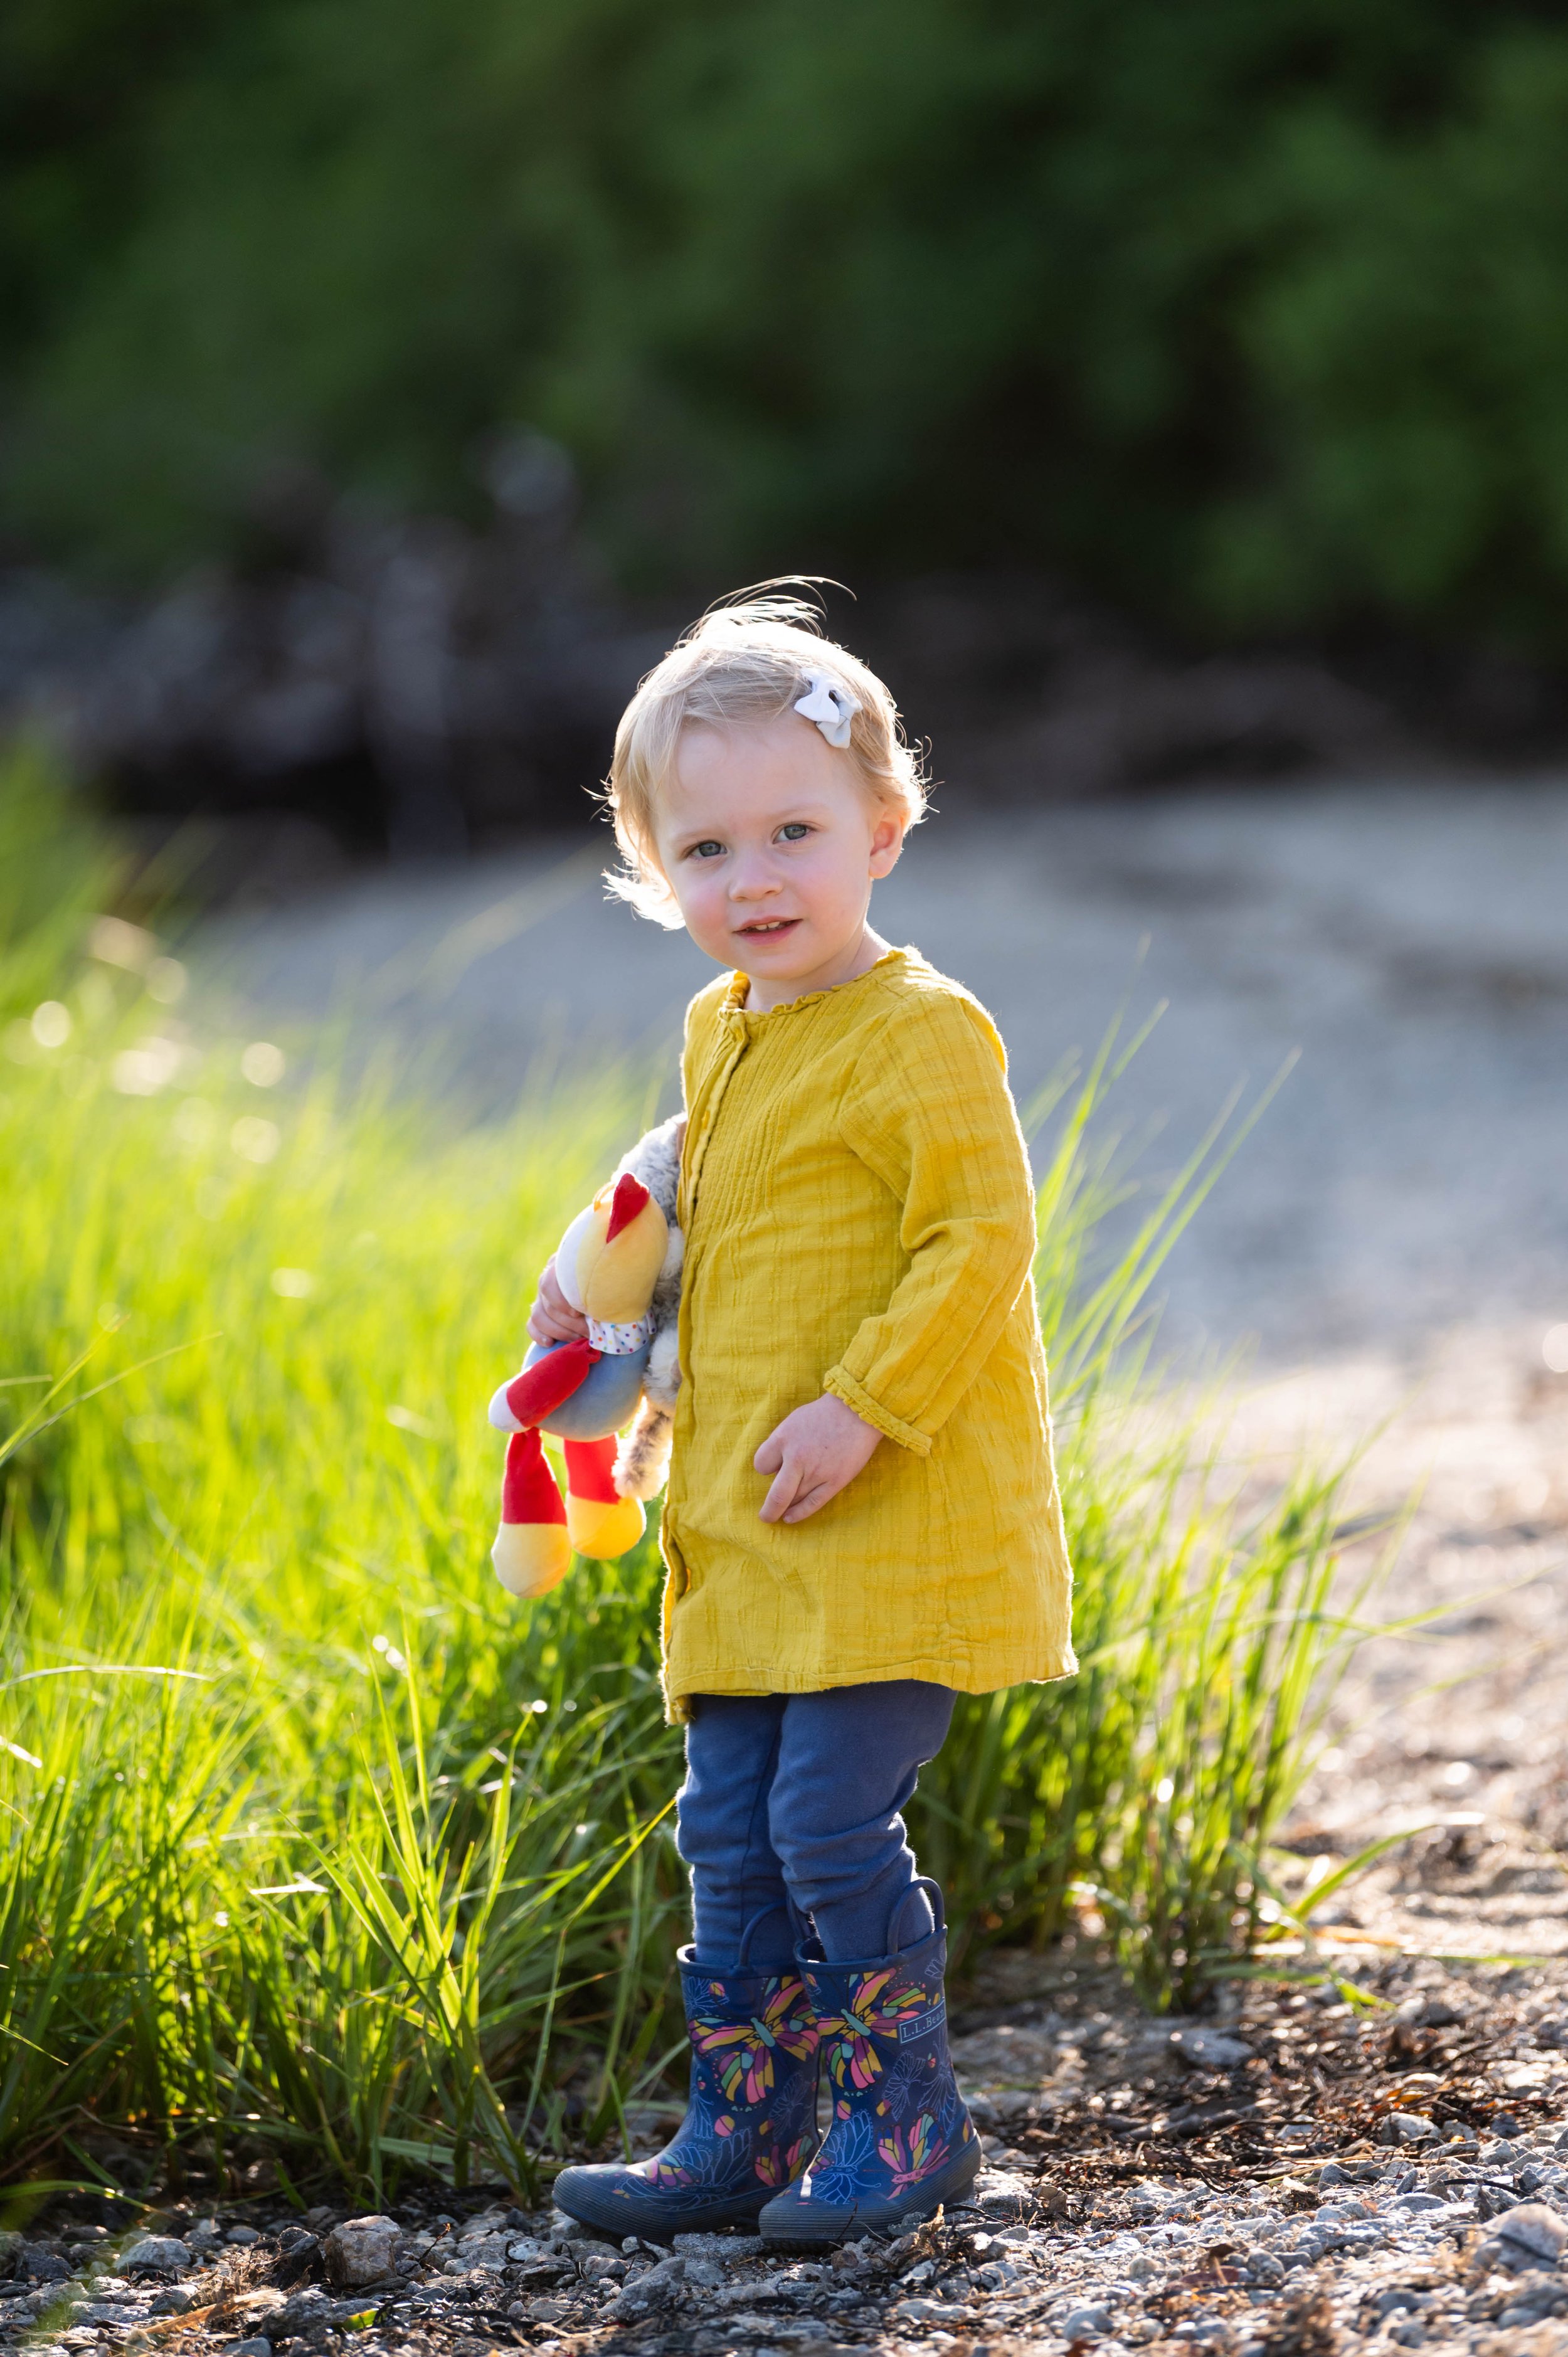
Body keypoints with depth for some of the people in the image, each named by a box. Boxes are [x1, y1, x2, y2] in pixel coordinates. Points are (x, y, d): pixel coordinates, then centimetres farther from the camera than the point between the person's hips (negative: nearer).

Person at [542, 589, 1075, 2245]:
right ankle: (740, 2134, 20)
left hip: (896, 1527, -8)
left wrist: (863, 1407, -23)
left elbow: (980, 1240, -17)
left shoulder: (922, 1035, -13)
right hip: (742, 1530, 8)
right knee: (728, 1834, 10)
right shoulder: (720, 1034, 14)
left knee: (831, 1815, -12)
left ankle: (905, 2121, 6)